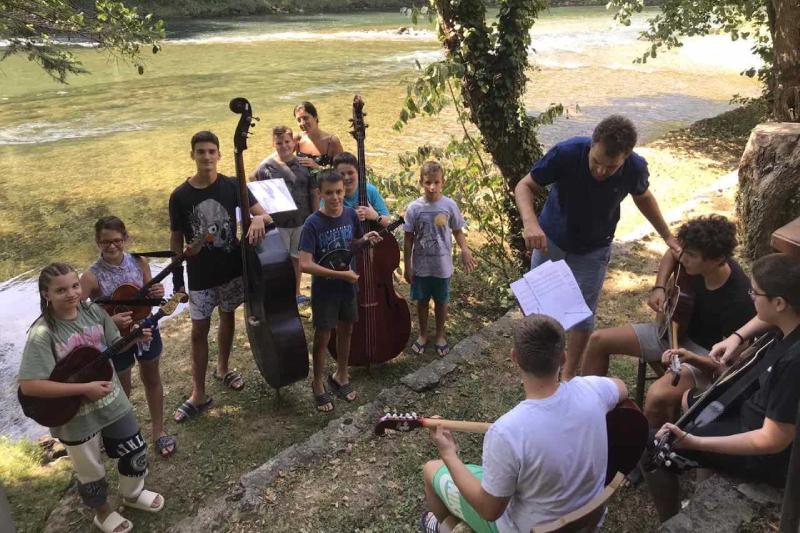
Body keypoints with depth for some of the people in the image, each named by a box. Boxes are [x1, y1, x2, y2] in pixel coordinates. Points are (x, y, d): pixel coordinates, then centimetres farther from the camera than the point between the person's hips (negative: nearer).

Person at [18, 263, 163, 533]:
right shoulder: (42, 333, -25)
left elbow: (114, 346, 5)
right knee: (91, 474, 17)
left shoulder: (94, 311, -9)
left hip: (113, 401, 5)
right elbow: (28, 386, -29)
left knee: (136, 452, 20)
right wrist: (84, 388, -27)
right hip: (75, 416, -4)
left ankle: (132, 494, 49)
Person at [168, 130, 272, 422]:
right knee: (199, 330, 3)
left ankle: (223, 367, 42)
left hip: (232, 268, 2)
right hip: (199, 275, -1)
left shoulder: (232, 186, -7)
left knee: (227, 317, 18)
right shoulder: (180, 195, -8)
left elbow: (264, 214, -6)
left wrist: (259, 218, -32)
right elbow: (176, 239, -2)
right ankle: (198, 394, 13)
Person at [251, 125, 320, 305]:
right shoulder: (266, 167, -8)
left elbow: (314, 193, 3)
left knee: (297, 258, 18)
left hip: (302, 221, 2)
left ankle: (296, 293, 35)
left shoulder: (304, 164, -2)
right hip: (277, 223, -2)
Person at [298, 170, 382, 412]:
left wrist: (367, 239, -10)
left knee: (345, 331, 18)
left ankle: (340, 376, 39)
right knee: (322, 338, 8)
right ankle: (318, 384, 28)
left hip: (348, 286, 5)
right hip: (324, 290, -5)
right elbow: (305, 265, -27)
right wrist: (340, 274, -28)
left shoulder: (351, 214, -5)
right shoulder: (313, 223, -22)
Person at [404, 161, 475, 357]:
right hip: (421, 266, 0)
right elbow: (409, 239, -4)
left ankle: (440, 335, 36)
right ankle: (423, 335, 36)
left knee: (441, 301, 15)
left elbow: (457, 231, 0)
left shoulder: (450, 205, -11)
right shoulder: (414, 208, -11)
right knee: (422, 300, 16)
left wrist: (465, 250, -19)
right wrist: (407, 266, -3)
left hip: (442, 266, 0)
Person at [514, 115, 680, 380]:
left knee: (583, 316, 5)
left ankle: (569, 374, 28)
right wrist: (530, 222, -42)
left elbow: (643, 197, 0)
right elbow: (524, 186, -23)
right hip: (551, 238, 0)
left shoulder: (636, 168, -24)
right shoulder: (566, 152, -33)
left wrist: (667, 236, 1)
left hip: (593, 250, 0)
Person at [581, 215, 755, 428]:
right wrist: (659, 288, -1)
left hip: (706, 355, -7)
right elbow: (671, 254, 13)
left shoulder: (738, 300, -30)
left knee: (657, 396, -36)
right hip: (674, 330, 7)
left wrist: (691, 358, -40)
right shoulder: (696, 264, -13)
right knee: (598, 340, 0)